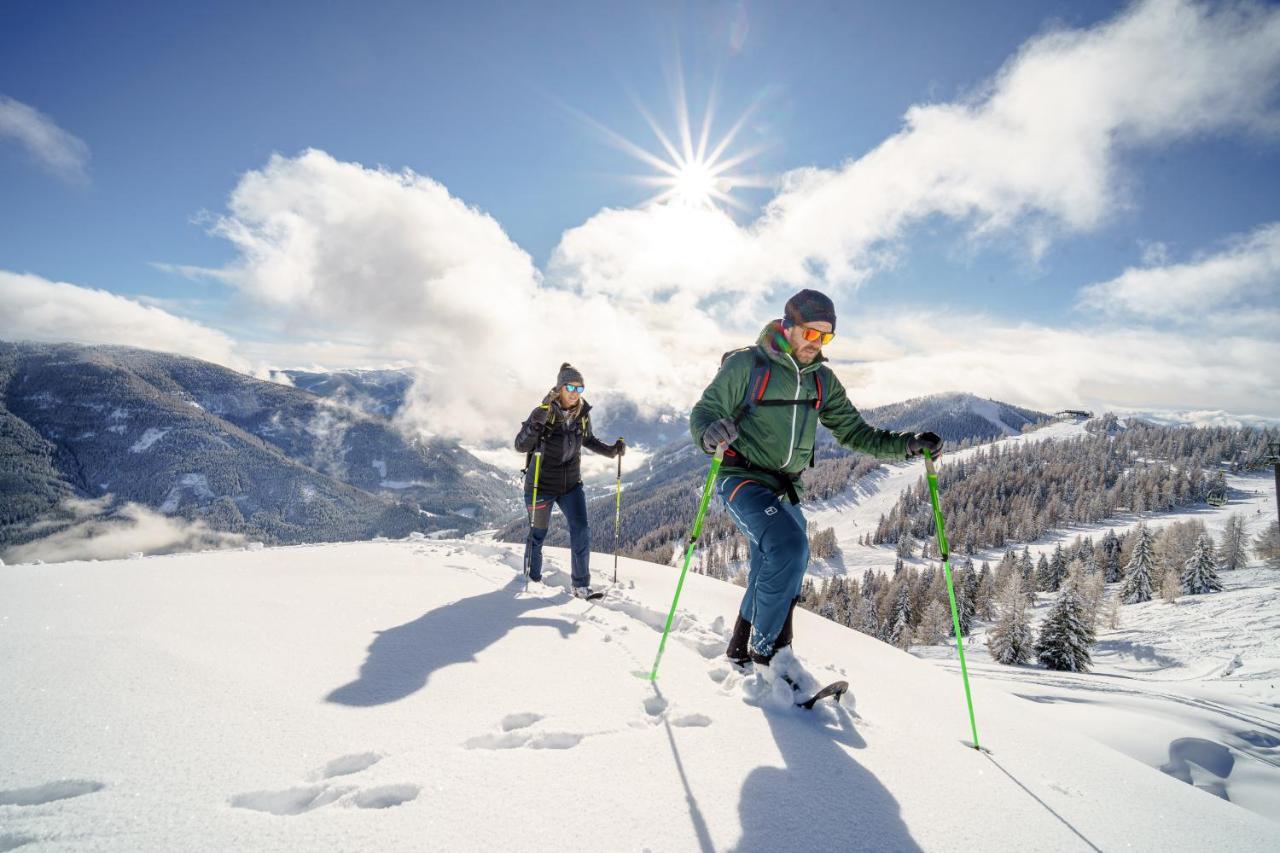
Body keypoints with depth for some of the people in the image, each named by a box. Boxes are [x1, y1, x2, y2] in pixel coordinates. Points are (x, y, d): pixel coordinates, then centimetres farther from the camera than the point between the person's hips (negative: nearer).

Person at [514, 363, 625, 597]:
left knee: (582, 532, -9)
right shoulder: (544, 412, -17)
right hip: (541, 485, -3)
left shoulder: (583, 413, -4)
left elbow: (588, 440, 15)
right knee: (538, 534, 13)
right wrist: (537, 423, -37)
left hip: (571, 484, 3)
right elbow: (521, 446, -20)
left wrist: (611, 450, 0)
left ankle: (581, 585, 4)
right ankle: (532, 578, 37)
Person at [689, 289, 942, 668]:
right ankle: (765, 651, -9)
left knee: (772, 574, 13)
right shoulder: (746, 364, -10)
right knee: (790, 547, -27)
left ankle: (741, 651, 36)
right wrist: (710, 433, -35)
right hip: (743, 480, -7)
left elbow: (853, 431, 10)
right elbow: (703, 412, -10)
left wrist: (907, 443, -5)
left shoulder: (822, 380, 7)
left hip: (786, 490, 7)